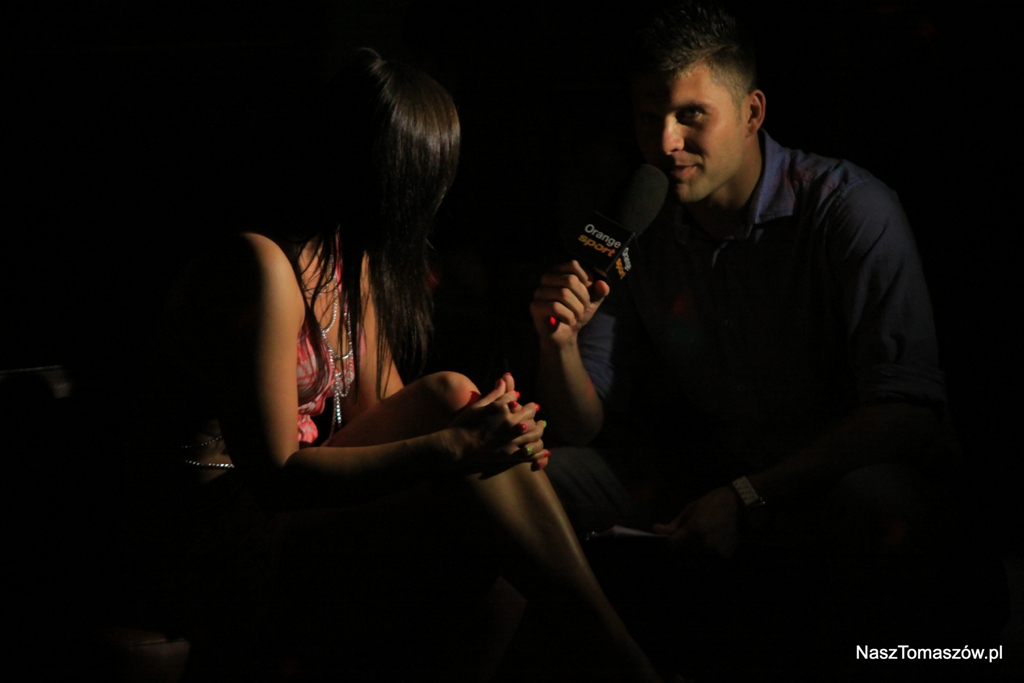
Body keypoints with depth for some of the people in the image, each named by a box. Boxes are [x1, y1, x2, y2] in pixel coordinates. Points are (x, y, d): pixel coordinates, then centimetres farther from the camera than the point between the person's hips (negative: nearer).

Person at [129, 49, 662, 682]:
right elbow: (274, 475, -22)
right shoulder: (262, 267, -20)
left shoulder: (353, 260, 10)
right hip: (214, 552, -9)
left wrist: (483, 432, -9)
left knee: (451, 394, -10)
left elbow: (377, 411, 11)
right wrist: (453, 448, -24)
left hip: (291, 509, 9)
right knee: (480, 493, -25)